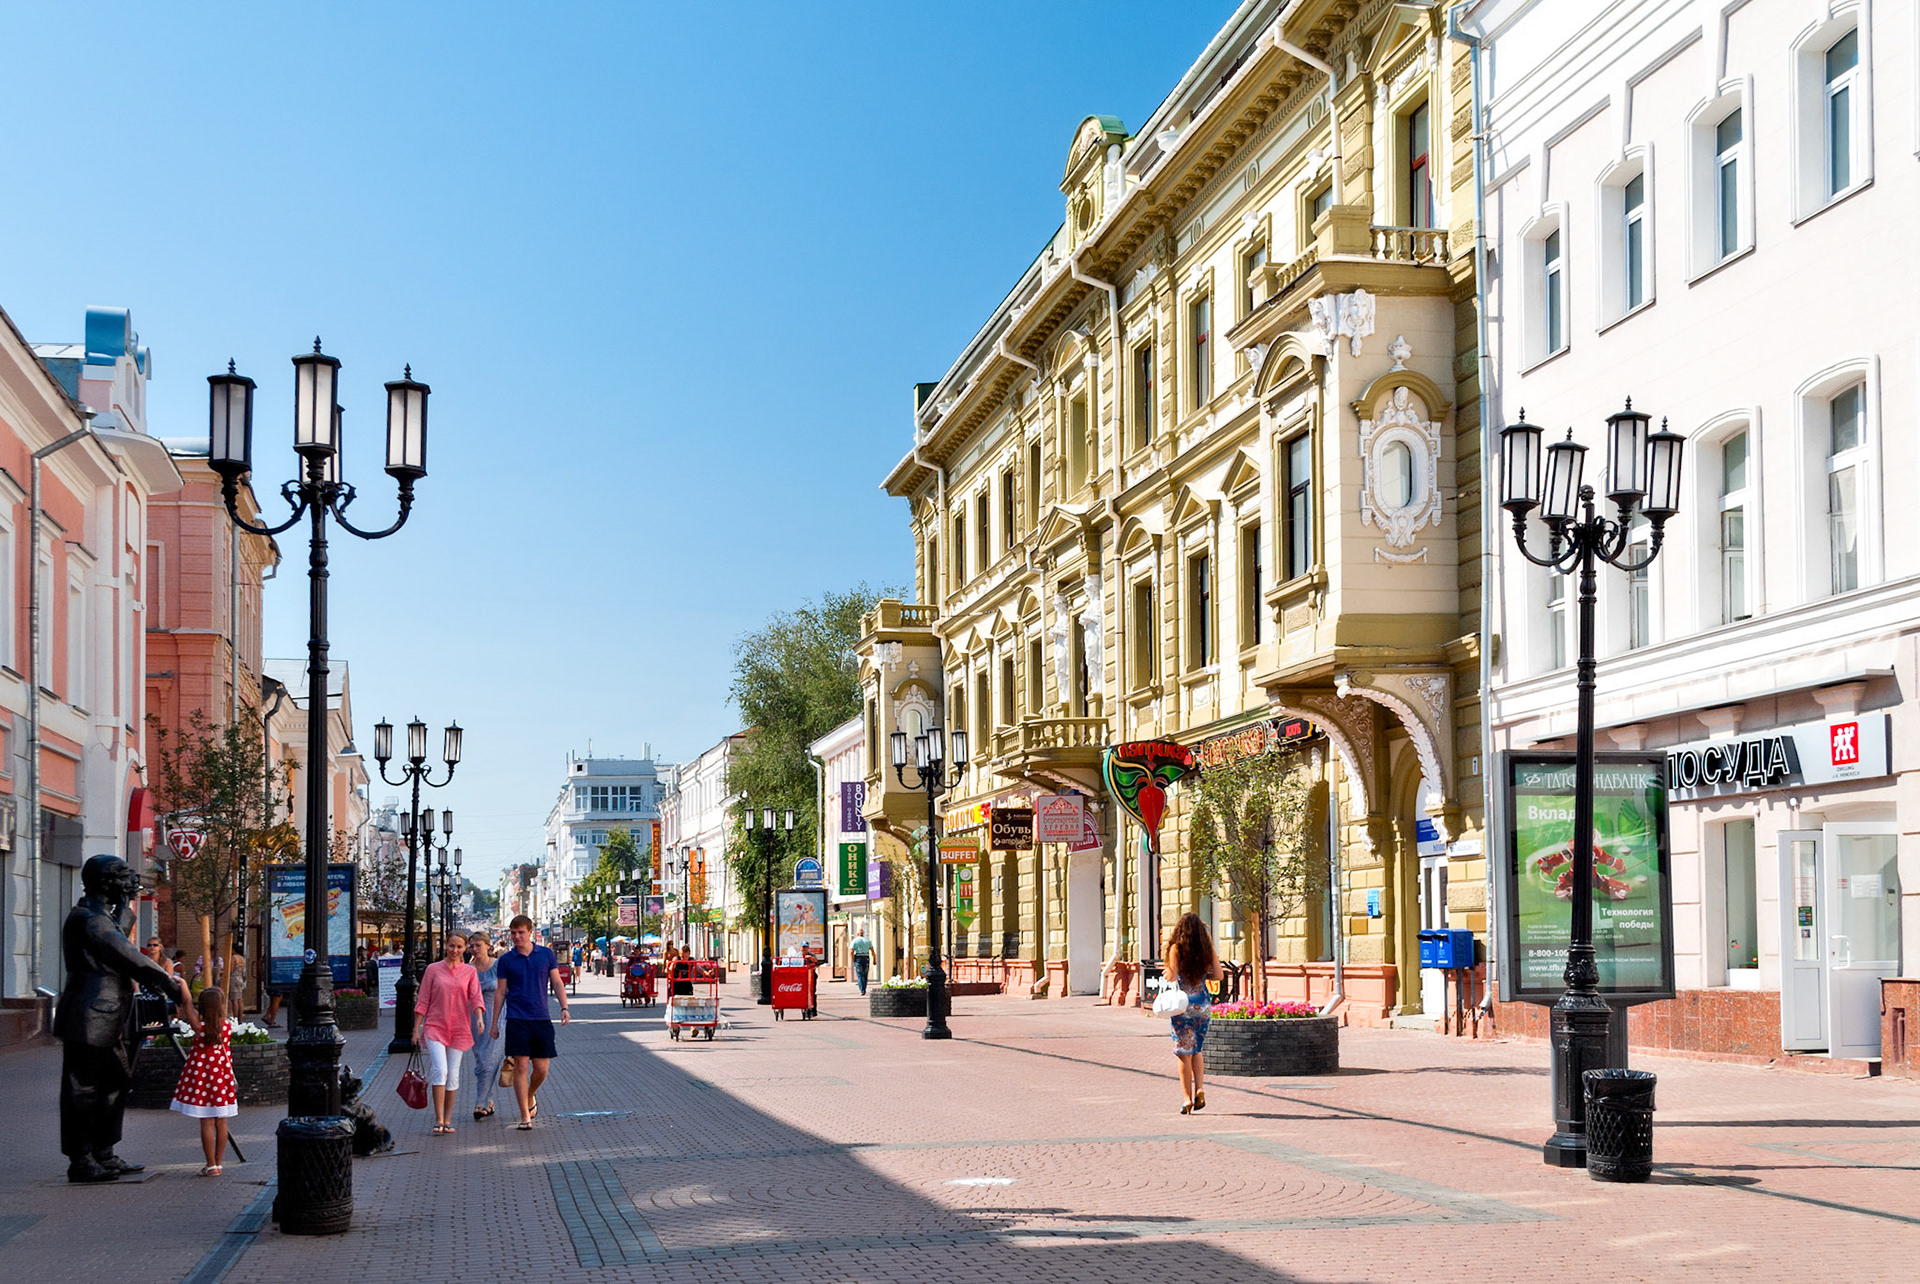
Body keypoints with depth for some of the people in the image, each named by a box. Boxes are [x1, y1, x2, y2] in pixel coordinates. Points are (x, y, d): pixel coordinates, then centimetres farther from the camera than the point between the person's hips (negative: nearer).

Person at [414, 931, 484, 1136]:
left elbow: (476, 999, -2)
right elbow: (422, 1002, 5)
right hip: (435, 1027, -2)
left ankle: (447, 1120, 16)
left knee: (452, 1074, 5)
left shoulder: (469, 972, 6)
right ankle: (438, 1120, -14)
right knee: (440, 1069, -16)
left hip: (459, 1029, 2)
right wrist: (416, 1030, 3)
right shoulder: (433, 970, 4)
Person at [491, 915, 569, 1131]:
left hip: (541, 1019, 1)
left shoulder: (546, 954, 6)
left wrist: (564, 1007, -4)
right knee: (521, 1066, -7)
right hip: (517, 1019, -1)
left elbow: (556, 983, 10)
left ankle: (530, 1096, 33)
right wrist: (494, 1023, 7)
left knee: (541, 1068, 2)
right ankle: (525, 1116, -2)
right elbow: (500, 992, 8)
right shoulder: (506, 960, 4)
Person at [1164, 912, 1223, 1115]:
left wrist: (1166, 975, 9)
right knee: (1197, 1051, 19)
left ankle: (1188, 1099, -1)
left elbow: (1172, 977, -12)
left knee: (1184, 1053, 1)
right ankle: (1200, 1089, 2)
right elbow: (1218, 975, 0)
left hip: (1183, 1005, -3)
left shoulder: (1176, 948, -6)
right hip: (1203, 1004, 3)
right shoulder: (1207, 948, 3)